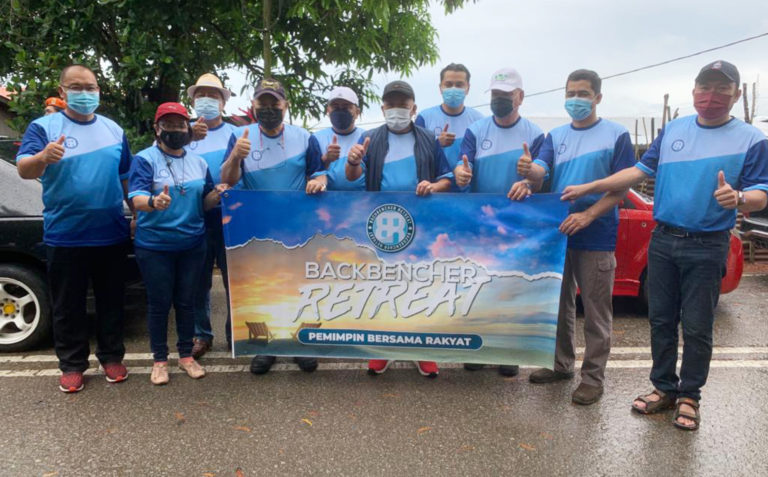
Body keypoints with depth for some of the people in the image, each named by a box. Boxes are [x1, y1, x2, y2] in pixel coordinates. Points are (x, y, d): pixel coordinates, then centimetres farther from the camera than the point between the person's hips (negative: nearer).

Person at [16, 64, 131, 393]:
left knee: (111, 301, 12)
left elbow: (126, 177, 16)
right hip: (64, 236, -2)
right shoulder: (44, 126, -2)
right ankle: (72, 365, 22)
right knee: (68, 305, 9)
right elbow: (23, 170, -15)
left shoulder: (113, 130, 9)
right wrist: (43, 157, -37)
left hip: (111, 235, 3)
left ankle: (112, 357, 26)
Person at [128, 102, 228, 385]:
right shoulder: (145, 159, -6)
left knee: (186, 301, 11)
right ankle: (159, 360, 20)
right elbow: (136, 199, -18)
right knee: (159, 303, 5)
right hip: (154, 246, -3)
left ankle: (186, 355, 25)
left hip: (192, 245, 4)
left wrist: (216, 195, -11)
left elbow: (204, 204, 12)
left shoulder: (199, 163, 9)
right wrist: (154, 202, -41)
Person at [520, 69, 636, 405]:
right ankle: (561, 364, 30)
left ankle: (593, 376, 14)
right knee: (559, 303, 15)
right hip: (558, 231, 5)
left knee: (596, 310, 2)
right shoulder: (556, 135, 11)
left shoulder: (616, 135, -2)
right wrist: (528, 169, -29)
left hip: (597, 236, -5)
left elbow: (622, 187, -7)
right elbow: (541, 169, -4)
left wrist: (588, 215, -21)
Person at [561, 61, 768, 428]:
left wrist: (738, 198, -31)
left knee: (697, 327, 4)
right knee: (661, 320, 10)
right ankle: (664, 387, 25)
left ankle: (689, 396, 21)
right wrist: (588, 188, -1)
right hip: (662, 240, 4)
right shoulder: (673, 130, 8)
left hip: (707, 248, -3)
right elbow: (641, 170, 7)